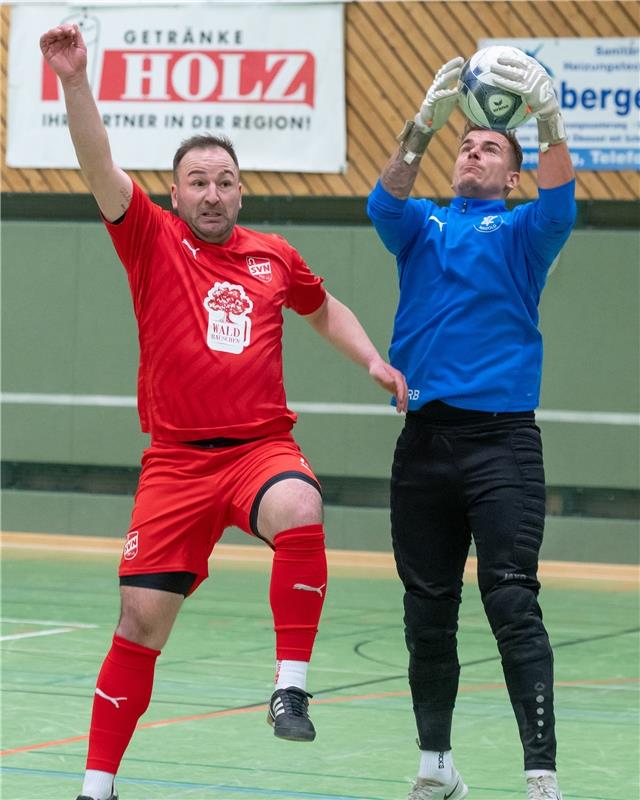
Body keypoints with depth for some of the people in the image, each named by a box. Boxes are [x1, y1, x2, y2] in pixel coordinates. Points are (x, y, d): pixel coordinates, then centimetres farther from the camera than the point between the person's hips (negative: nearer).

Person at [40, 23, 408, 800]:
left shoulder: (274, 256, 11)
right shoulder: (153, 240, 3)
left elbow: (326, 309, 31)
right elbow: (100, 167, -11)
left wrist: (374, 363, 16)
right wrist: (74, 79, -24)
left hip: (262, 447, 1)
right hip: (176, 459, -1)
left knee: (299, 512, -35)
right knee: (141, 621, -2)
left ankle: (291, 683, -25)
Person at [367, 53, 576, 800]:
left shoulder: (521, 231, 8)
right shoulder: (420, 225, 14)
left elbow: (559, 200, -13)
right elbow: (386, 198, -8)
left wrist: (549, 123, -32)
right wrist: (423, 126, -25)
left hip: (502, 439, -3)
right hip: (424, 439, 3)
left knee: (513, 603, -12)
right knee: (427, 613, 8)